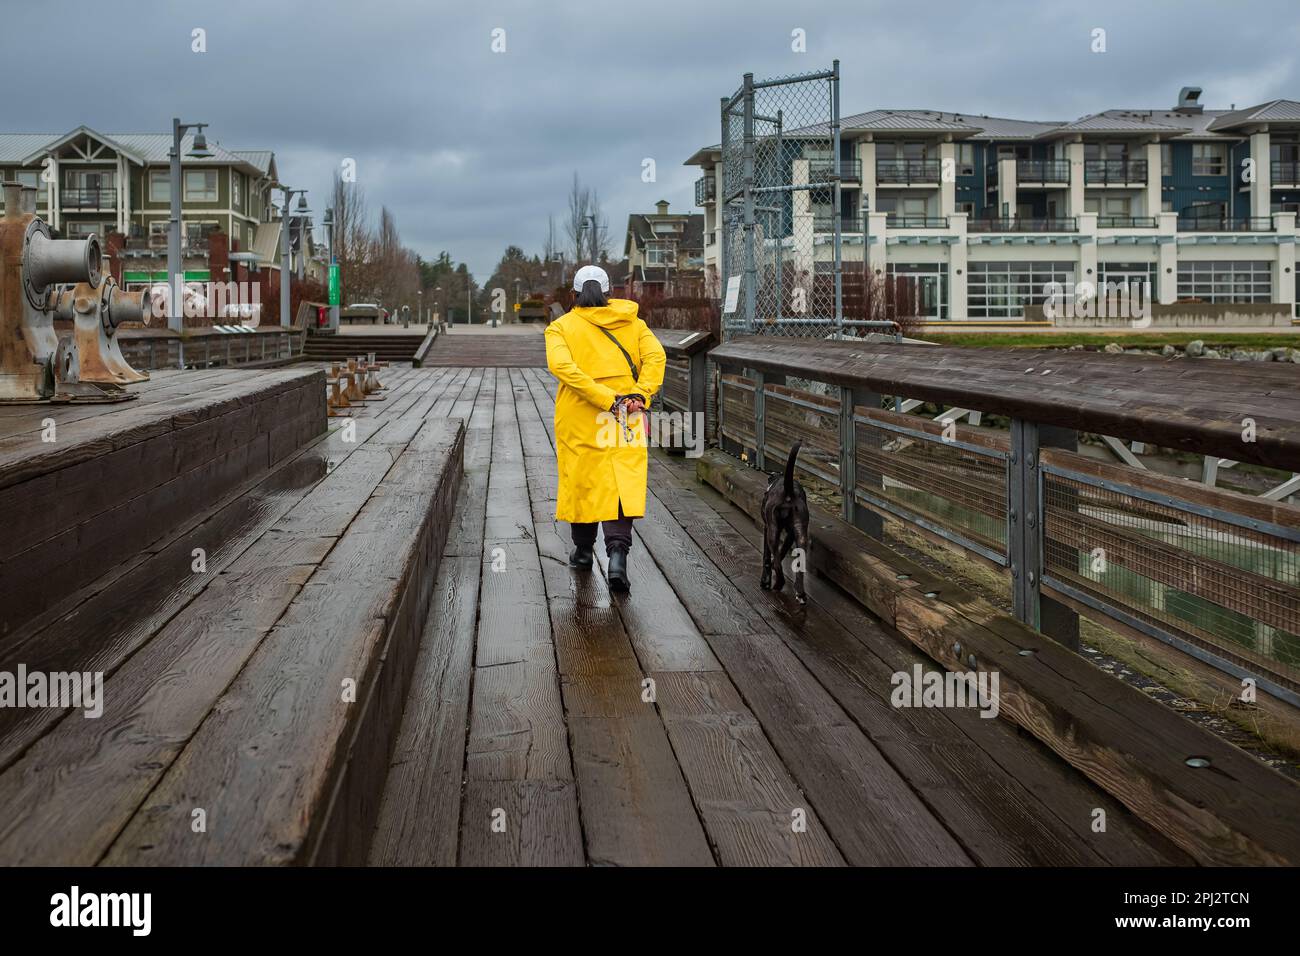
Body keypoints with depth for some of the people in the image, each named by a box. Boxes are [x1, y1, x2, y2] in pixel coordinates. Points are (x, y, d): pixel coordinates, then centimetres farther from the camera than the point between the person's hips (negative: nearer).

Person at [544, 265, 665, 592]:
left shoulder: (561, 327, 0)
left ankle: (583, 551, 29)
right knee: (622, 484, -2)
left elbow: (561, 365, -18)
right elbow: (655, 356, -8)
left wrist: (605, 399, -19)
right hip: (625, 421, 1)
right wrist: (640, 394, -15)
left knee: (581, 480, 15)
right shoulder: (631, 323, 6)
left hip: (578, 420, 0)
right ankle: (618, 553, -20)